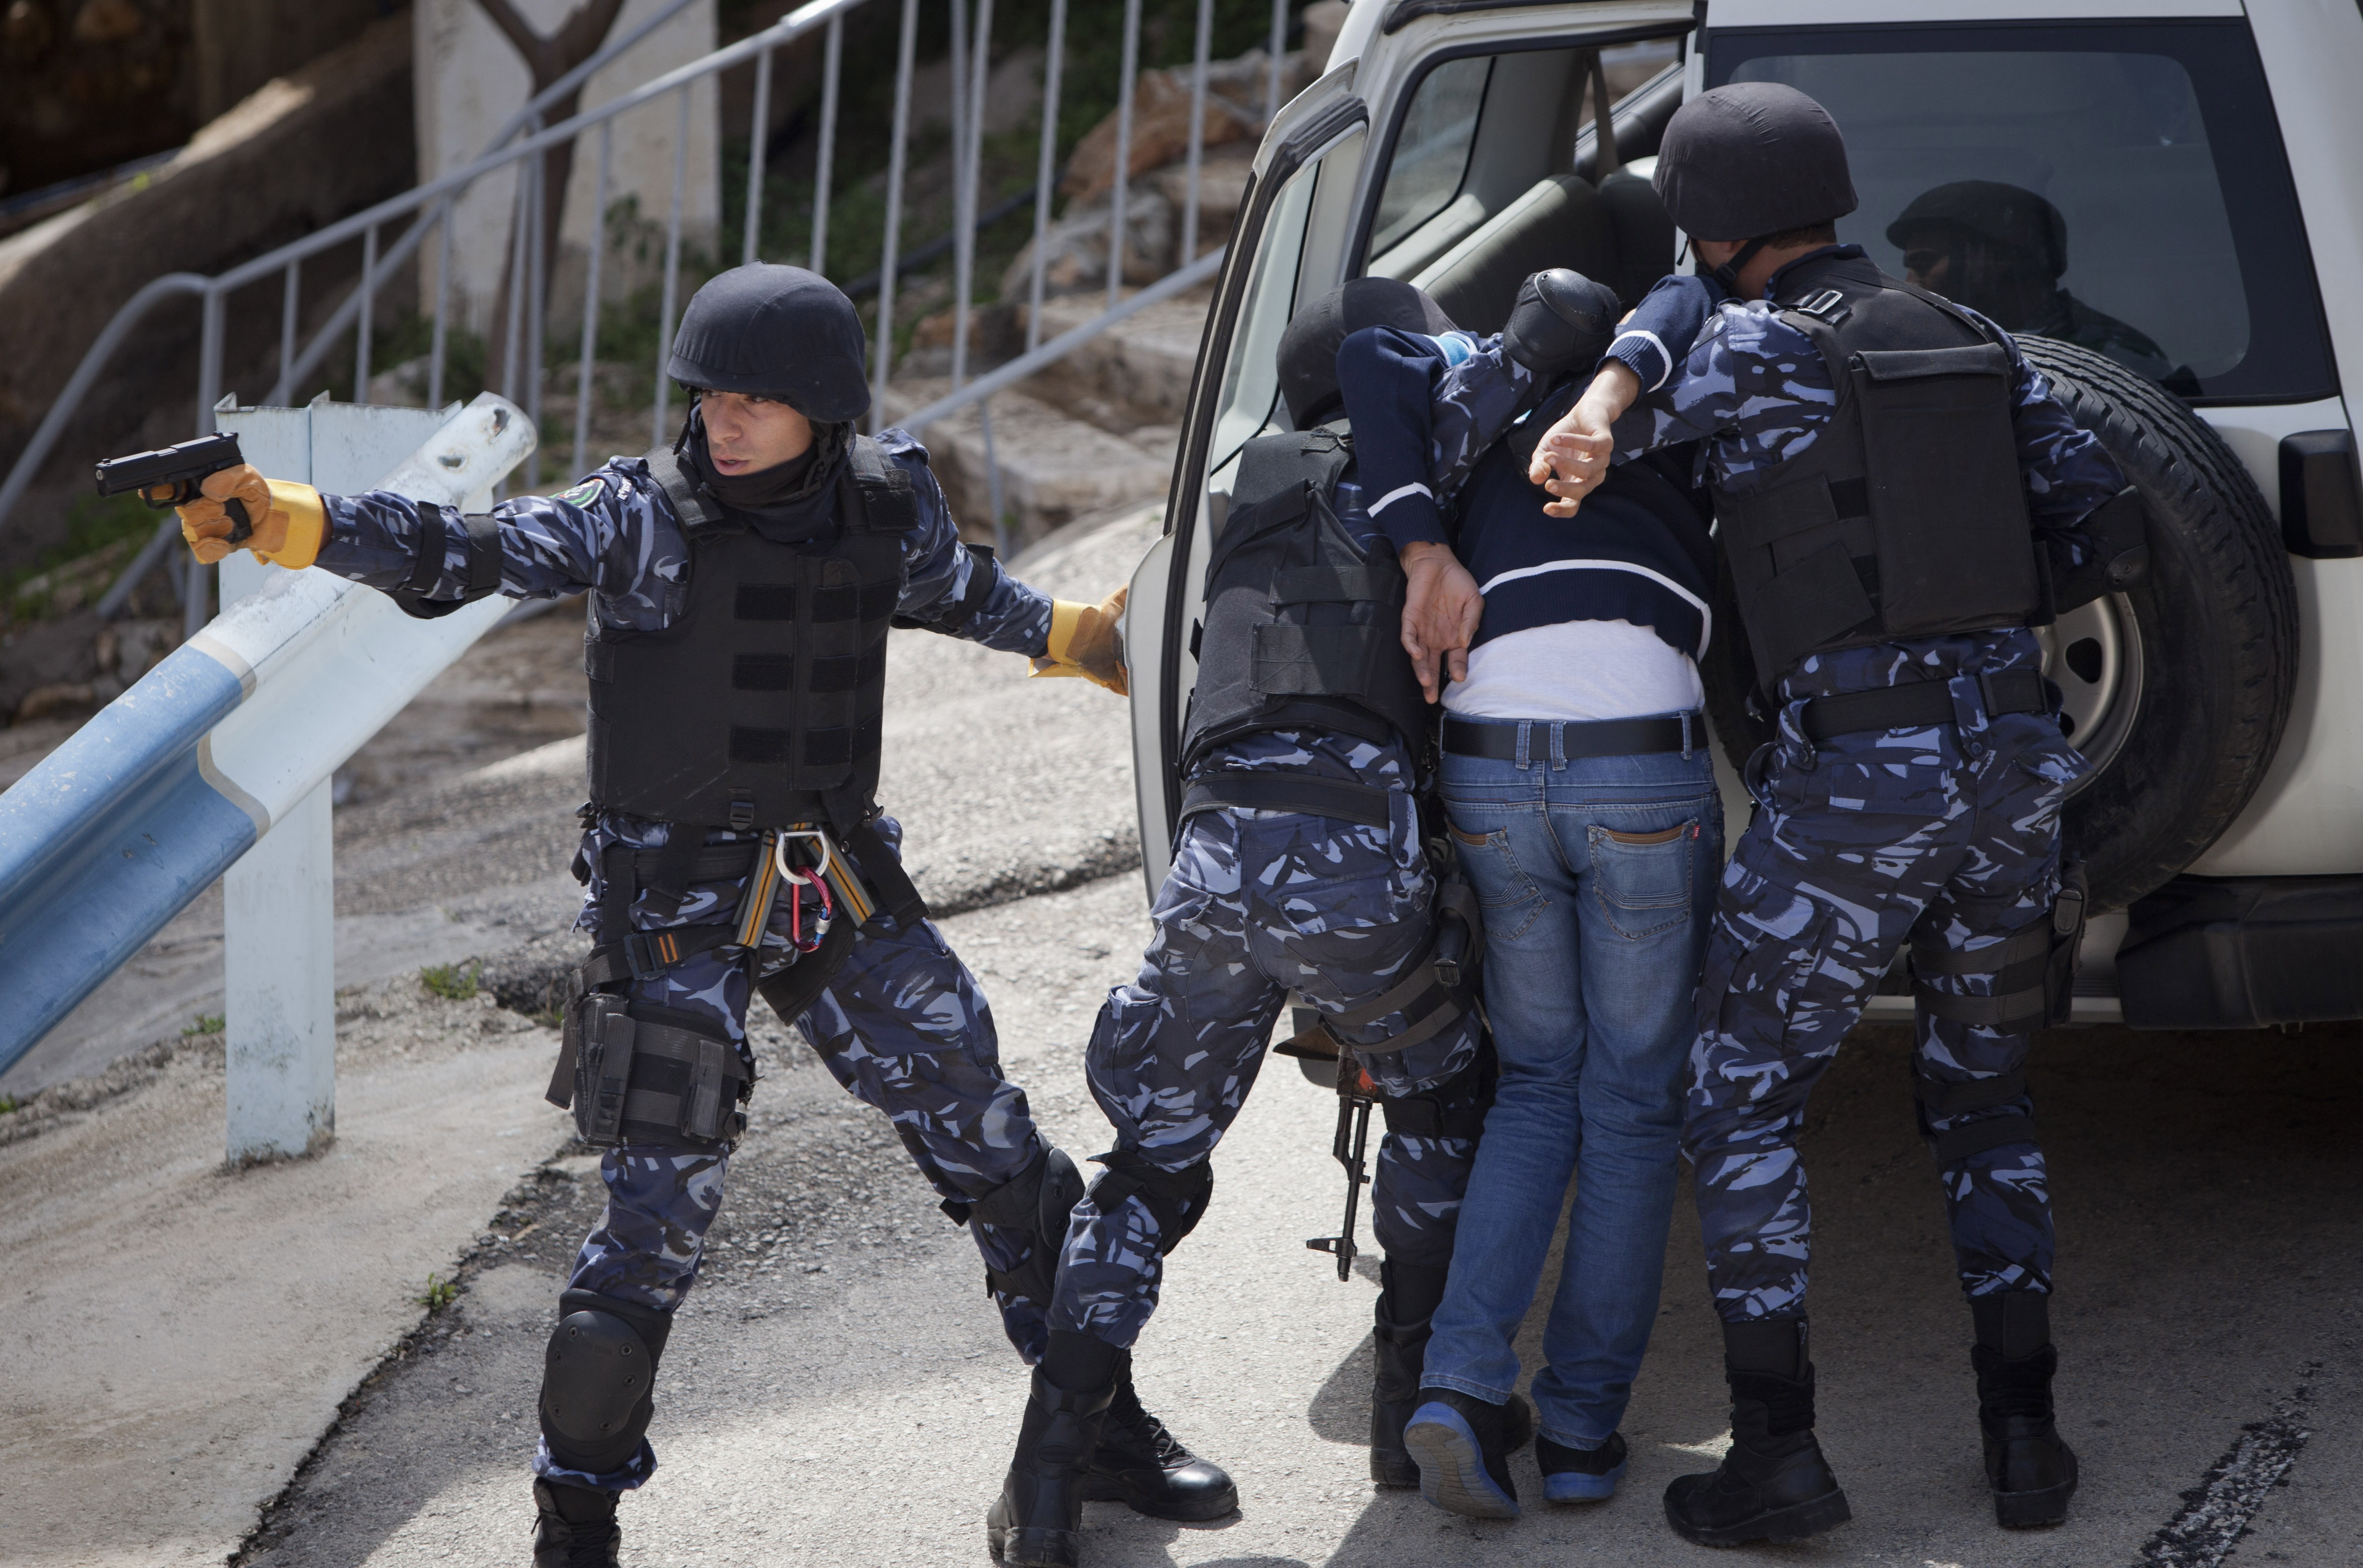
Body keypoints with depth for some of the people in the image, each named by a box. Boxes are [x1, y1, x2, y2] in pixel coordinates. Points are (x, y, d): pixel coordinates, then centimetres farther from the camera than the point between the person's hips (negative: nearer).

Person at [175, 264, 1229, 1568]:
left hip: (841, 886, 5)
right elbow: (465, 554, -25)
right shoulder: (646, 517, -13)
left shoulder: (888, 504, 0)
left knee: (992, 1143, 10)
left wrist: (1076, 638, 34)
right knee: (661, 1211, -9)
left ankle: (1099, 1424, 29)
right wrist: (282, 520, -39)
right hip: (678, 907, -5)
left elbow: (958, 590, 23)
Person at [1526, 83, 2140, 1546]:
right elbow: (2093, 501, 12)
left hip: (1853, 773, -6)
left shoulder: (1760, 346, -3)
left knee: (1743, 1099, 5)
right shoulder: (1976, 343, 12)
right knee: (1983, 1097, 21)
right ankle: (2024, 1433, 16)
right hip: (2014, 755, 6)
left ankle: (1778, 1450, -1)